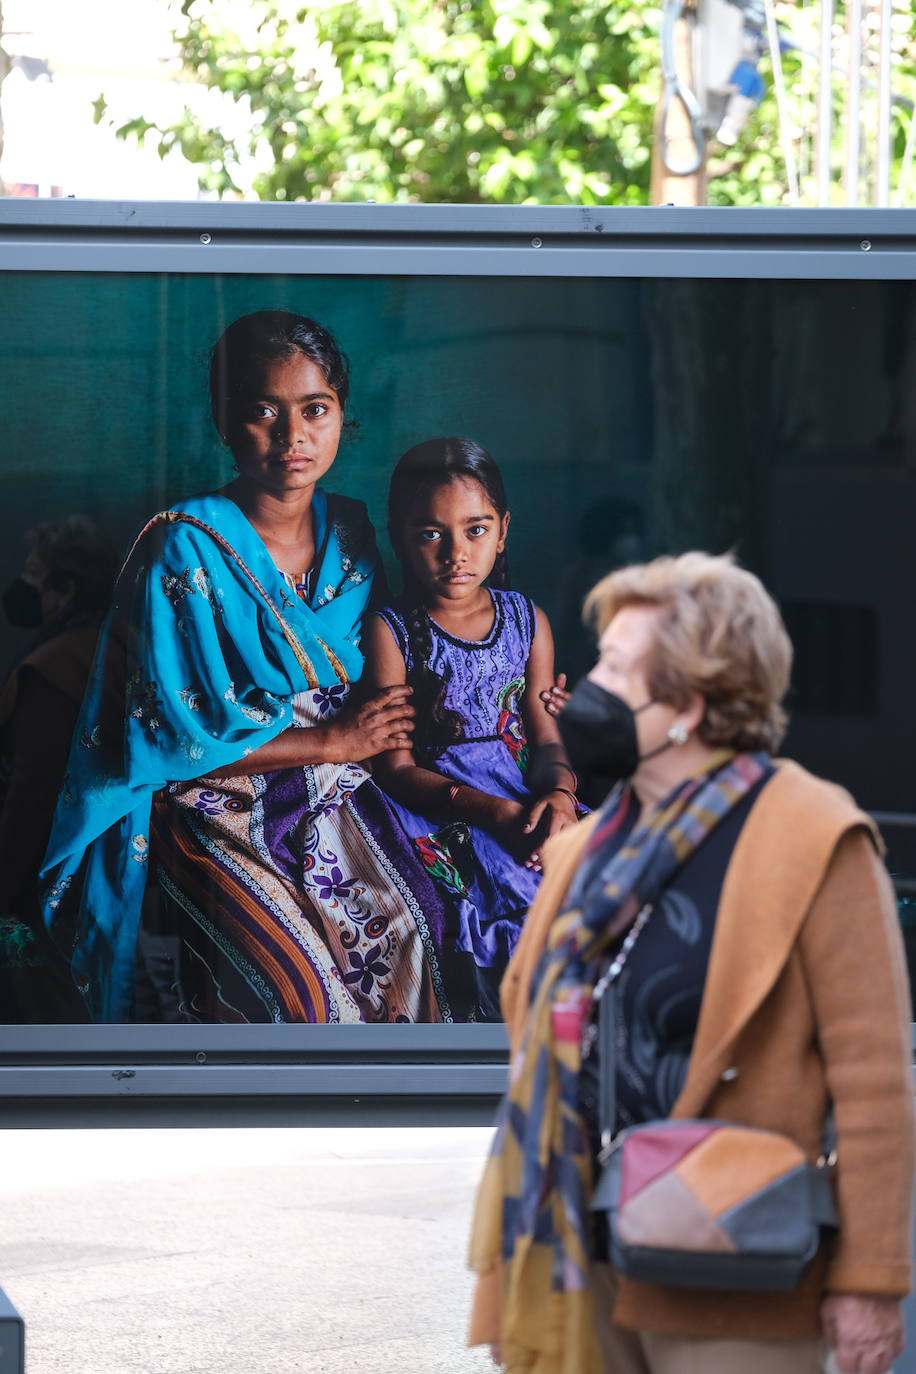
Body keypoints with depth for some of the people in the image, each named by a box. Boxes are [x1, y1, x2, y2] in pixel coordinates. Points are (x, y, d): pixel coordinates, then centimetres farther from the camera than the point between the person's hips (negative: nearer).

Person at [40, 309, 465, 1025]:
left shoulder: (350, 532, 7)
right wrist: (332, 740, -12)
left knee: (404, 926, -19)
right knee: (293, 973, -25)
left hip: (329, 806, 5)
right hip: (219, 814, -5)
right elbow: (172, 737, -14)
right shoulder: (184, 550, -11)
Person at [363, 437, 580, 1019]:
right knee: (526, 890, -29)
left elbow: (547, 737, 11)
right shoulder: (389, 631, -4)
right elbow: (397, 768, -8)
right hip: (436, 809, -5)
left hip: (521, 795, 5)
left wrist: (558, 794, -14)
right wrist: (492, 812, -21)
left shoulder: (528, 621, 11)